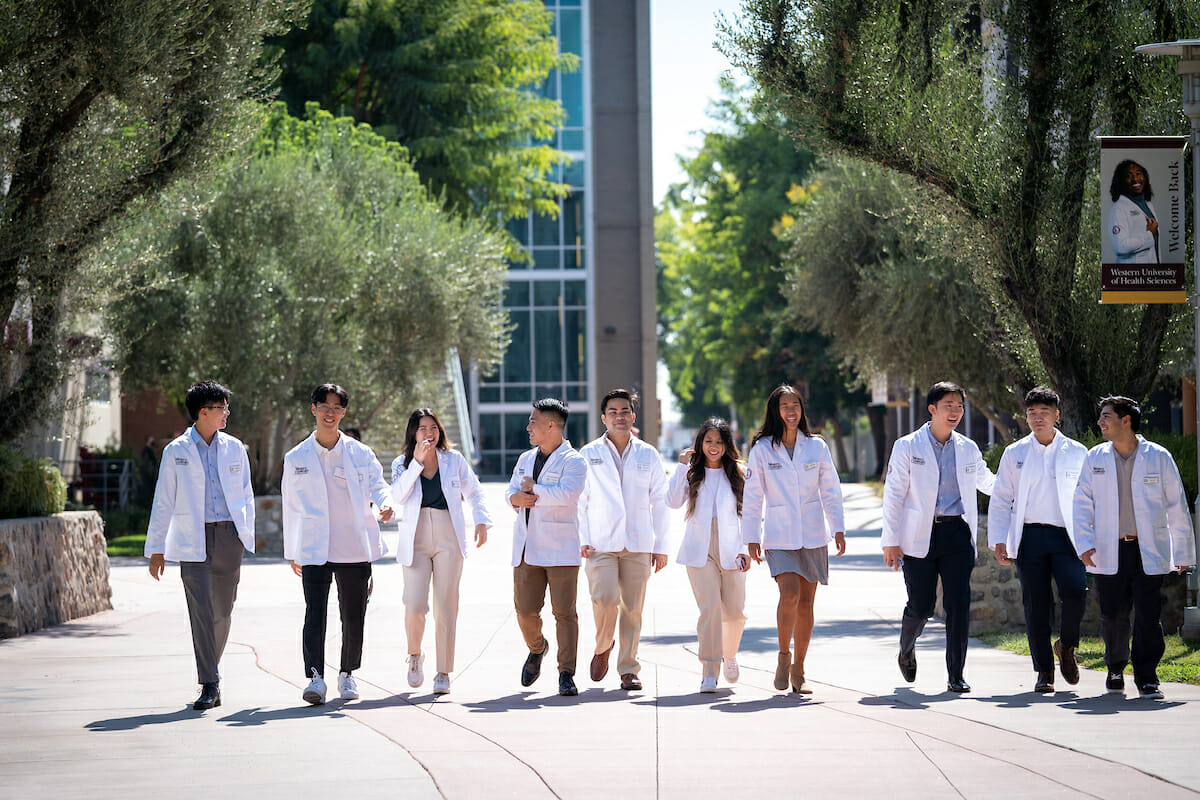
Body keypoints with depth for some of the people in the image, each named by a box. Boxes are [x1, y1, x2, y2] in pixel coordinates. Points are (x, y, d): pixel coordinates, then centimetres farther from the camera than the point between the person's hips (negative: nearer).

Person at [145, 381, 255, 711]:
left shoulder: (234, 449, 11)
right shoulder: (176, 451, 3)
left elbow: (246, 496, 16)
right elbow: (163, 502, 5)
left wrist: (247, 536, 8)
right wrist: (157, 549, 2)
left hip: (228, 535, 3)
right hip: (193, 541, -3)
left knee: (223, 611, 6)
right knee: (201, 611, -10)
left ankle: (211, 669, 26)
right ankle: (209, 685, -10)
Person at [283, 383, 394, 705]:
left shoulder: (361, 454, 7)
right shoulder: (296, 459, 7)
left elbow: (378, 484, 2)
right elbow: (291, 508, 13)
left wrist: (386, 502, -23)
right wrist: (292, 552, 15)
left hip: (355, 548, 1)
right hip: (314, 549, -1)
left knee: (354, 617, 7)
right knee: (315, 613, -15)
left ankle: (347, 674, 22)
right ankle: (315, 677, -22)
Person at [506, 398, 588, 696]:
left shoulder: (573, 461, -4)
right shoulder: (526, 459, 19)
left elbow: (567, 493, -19)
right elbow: (511, 491, 14)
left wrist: (532, 489, -7)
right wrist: (516, 497, -10)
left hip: (560, 549, -5)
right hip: (526, 549, 6)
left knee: (564, 613, -5)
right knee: (525, 610, 2)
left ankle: (566, 674, -1)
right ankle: (536, 649, 32)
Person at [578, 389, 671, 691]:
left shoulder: (648, 456, 10)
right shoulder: (588, 455, 7)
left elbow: (659, 503, 12)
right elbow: (579, 501, 7)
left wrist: (660, 546, 8)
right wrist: (581, 539, -3)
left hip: (638, 544, 1)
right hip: (600, 543, -1)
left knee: (632, 607, -1)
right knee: (605, 598, -18)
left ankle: (628, 669, 9)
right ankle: (602, 647, 10)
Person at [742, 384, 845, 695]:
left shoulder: (816, 447, 4)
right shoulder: (761, 449, -1)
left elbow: (830, 491, 9)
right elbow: (752, 497, 2)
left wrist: (838, 528, 1)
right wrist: (751, 538, 0)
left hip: (813, 535, 2)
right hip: (779, 537, -2)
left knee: (806, 602, 4)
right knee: (790, 595, -20)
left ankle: (798, 670, 13)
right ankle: (783, 655, 0)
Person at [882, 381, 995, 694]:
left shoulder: (968, 449, 11)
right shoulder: (907, 447, 2)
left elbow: (987, 482, 28)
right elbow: (893, 494, 0)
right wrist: (891, 541, -5)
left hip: (957, 534, 2)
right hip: (919, 536, -2)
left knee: (959, 605, -7)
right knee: (921, 606, -3)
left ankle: (956, 675, 1)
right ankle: (907, 649, 29)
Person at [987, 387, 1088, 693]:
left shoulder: (1076, 453, 9)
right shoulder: (1014, 454, 10)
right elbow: (1000, 500, 11)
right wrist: (998, 540, 2)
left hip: (1065, 535, -1)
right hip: (1029, 538, 1)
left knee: (1075, 589, -21)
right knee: (1036, 605, -2)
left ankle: (1067, 647, 4)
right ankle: (1044, 670, 9)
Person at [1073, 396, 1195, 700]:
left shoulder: (1158, 457, 1)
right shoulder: (1095, 458, 6)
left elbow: (1176, 506, 5)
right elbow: (1083, 503, 7)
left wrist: (1183, 552, 6)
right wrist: (1084, 544, -5)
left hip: (1149, 552, -2)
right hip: (1109, 553, 2)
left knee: (1148, 616, -6)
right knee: (1113, 617, 6)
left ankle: (1147, 678, 2)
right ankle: (1115, 669, 27)